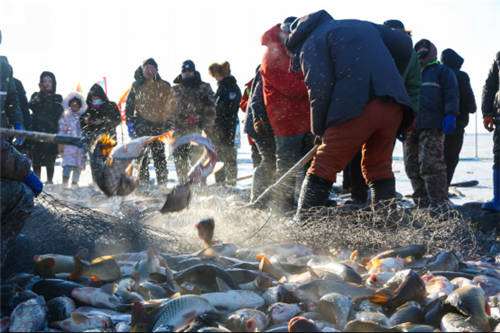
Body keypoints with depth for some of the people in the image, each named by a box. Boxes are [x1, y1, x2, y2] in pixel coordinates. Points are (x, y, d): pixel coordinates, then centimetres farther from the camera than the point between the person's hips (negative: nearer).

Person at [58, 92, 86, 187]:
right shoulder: (65, 116, 5)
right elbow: (61, 130, 1)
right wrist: (60, 144, -6)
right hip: (68, 144, -4)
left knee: (79, 165, 5)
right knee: (68, 163, -15)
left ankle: (74, 183, 15)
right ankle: (64, 183, -17)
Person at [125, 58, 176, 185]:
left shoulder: (164, 86, 5)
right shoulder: (137, 85, 9)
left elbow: (171, 106, 8)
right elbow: (129, 106, 11)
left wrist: (168, 123, 1)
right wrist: (130, 122, 1)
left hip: (158, 126, -1)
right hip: (141, 126, 1)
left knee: (159, 157, 0)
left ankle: (162, 182, 6)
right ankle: (143, 182, 3)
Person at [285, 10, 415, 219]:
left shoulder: (312, 42, 11)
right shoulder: (362, 26, 29)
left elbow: (320, 87, -2)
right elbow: (404, 45, 25)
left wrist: (319, 131, 6)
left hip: (355, 108, -6)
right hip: (392, 107, 6)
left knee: (323, 168, 2)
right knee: (379, 167, 19)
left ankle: (303, 223, -3)